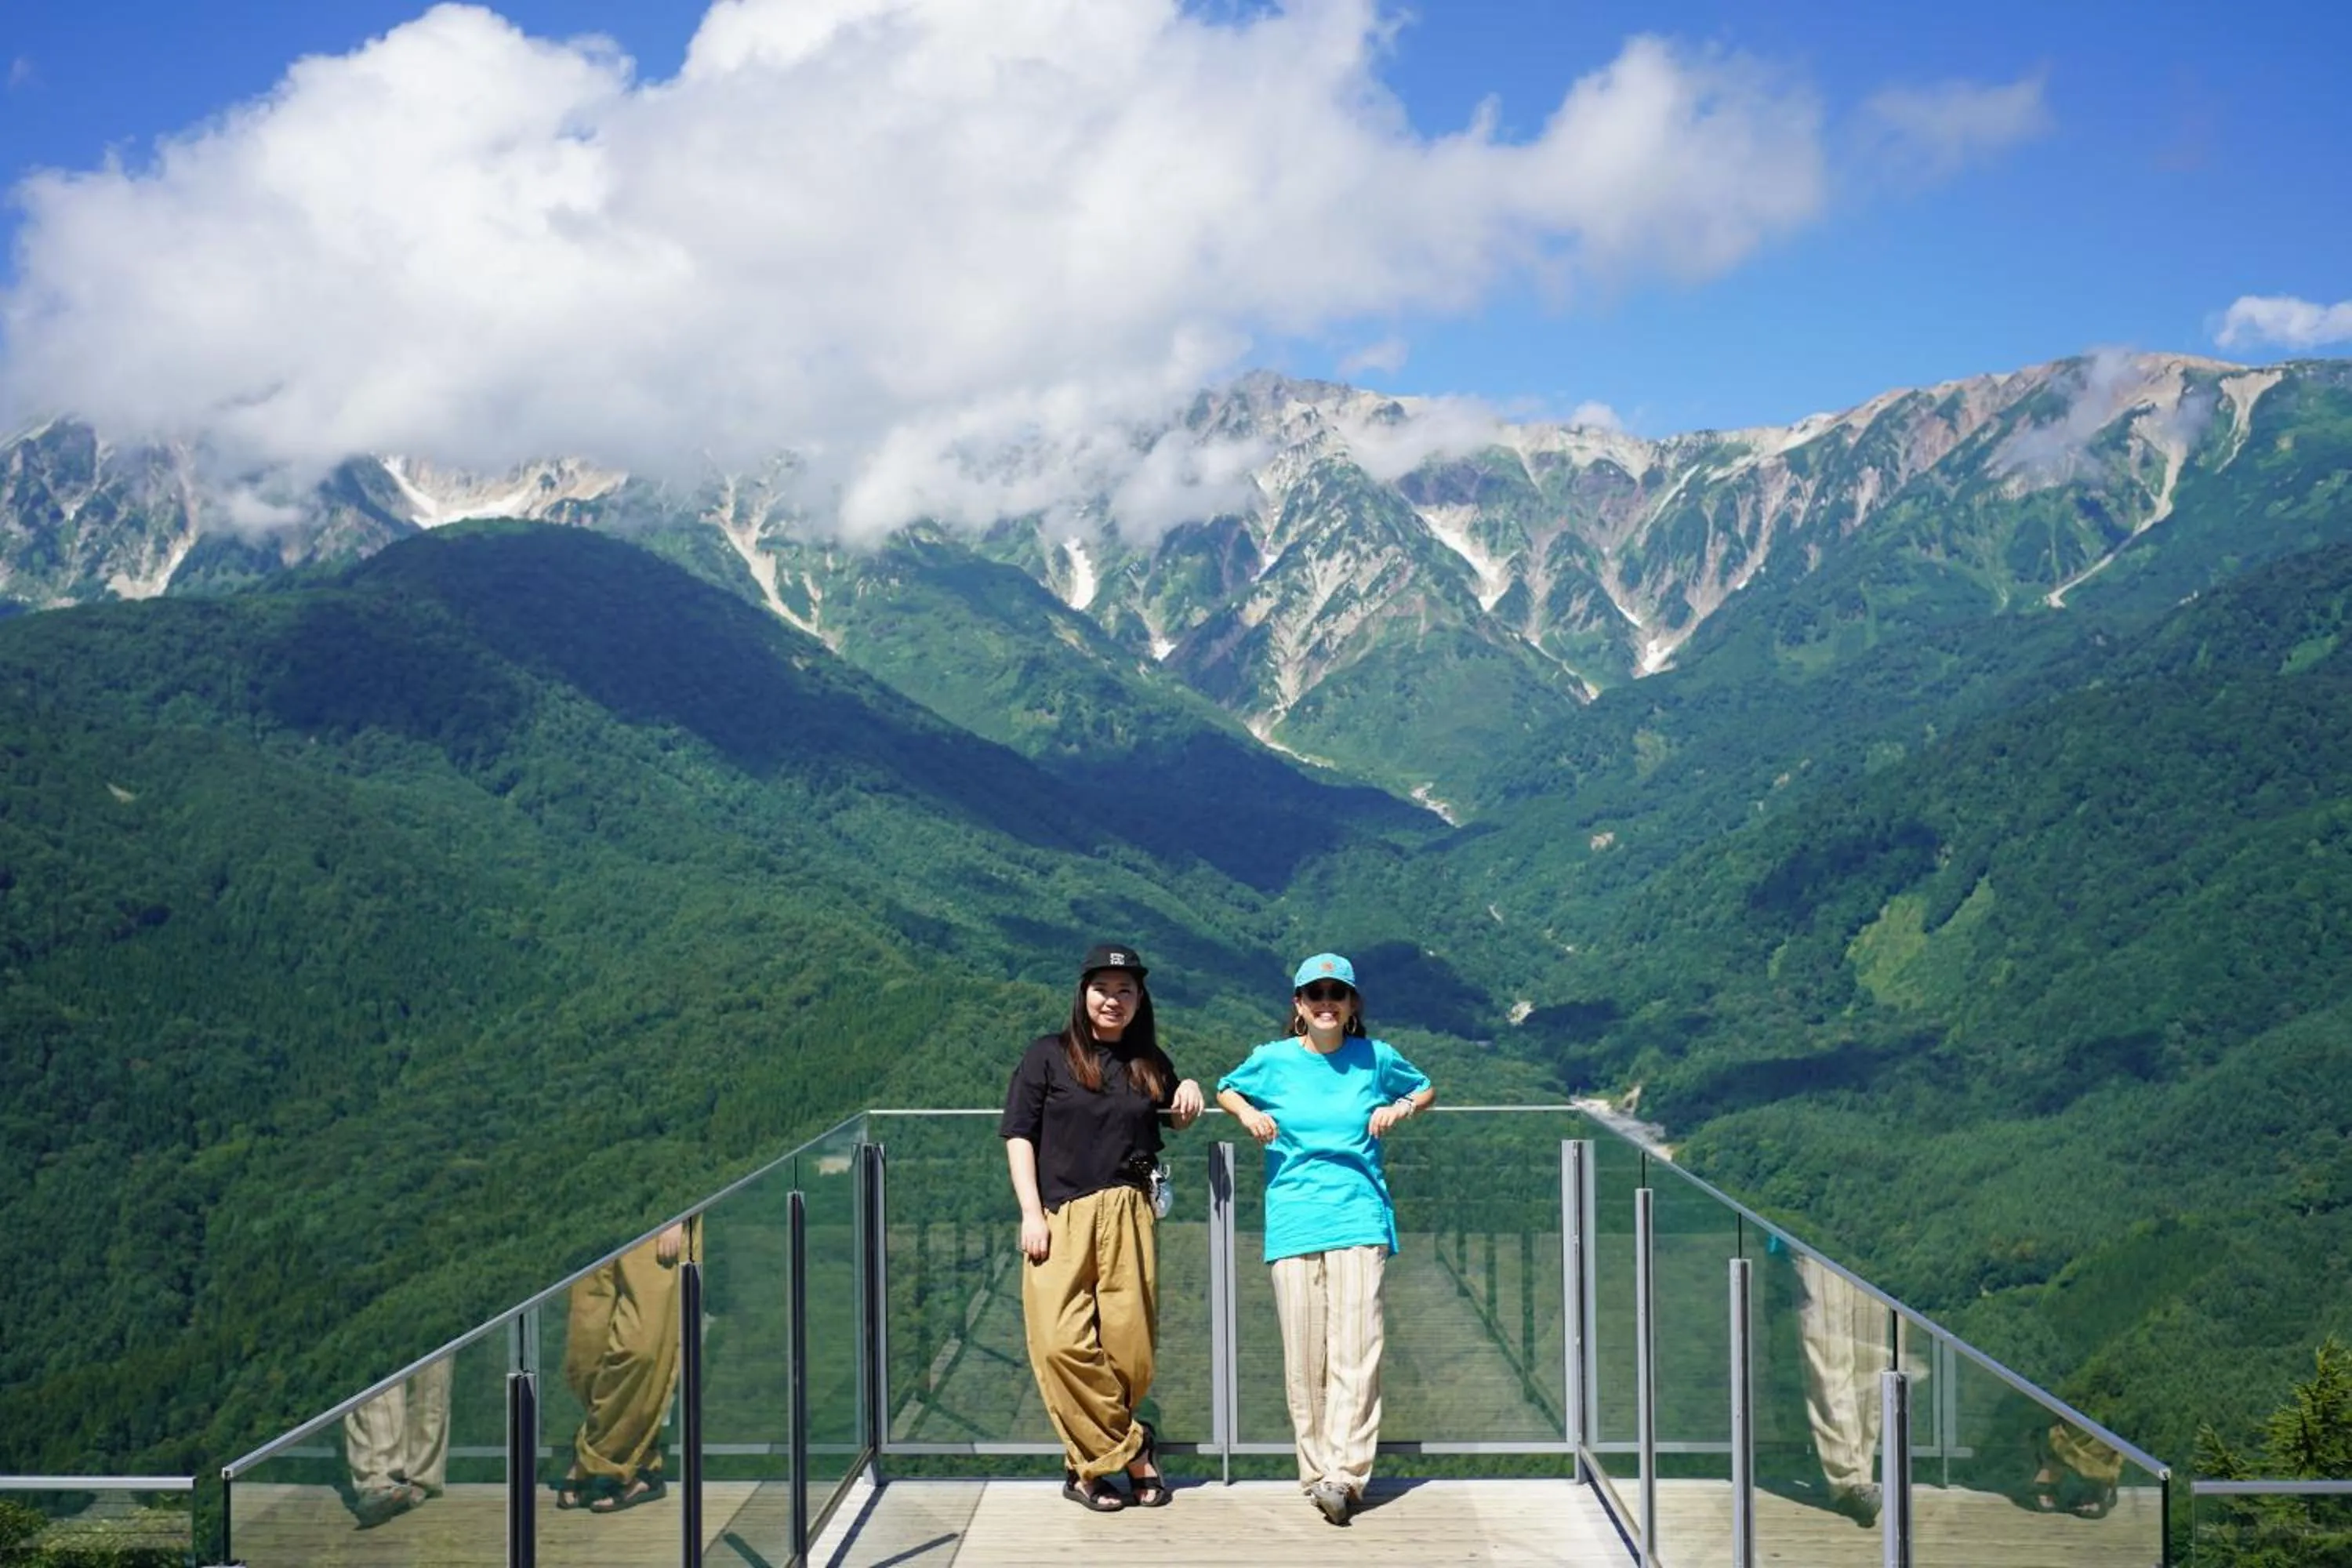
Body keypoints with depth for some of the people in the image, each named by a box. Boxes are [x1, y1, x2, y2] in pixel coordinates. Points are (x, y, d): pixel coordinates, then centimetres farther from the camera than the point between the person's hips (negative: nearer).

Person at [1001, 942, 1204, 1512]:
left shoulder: (1149, 1061, 16)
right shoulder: (1048, 1055, 5)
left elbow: (1176, 1120, 33)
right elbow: (1018, 1135, 2)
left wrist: (1190, 1093, 9)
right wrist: (1031, 1213, -8)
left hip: (1128, 1214, 3)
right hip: (1059, 1217, -3)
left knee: (1130, 1346, -3)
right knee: (1062, 1343, -14)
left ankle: (1088, 1464, 12)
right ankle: (1132, 1450, 0)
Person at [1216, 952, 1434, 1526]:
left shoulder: (1375, 1058, 7)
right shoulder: (1272, 1060, 6)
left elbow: (1426, 1089, 24)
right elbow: (1225, 1090, 24)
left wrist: (1400, 1108, 3)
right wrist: (1247, 1112, 3)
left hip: (1359, 1217, -1)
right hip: (1293, 1220, 1)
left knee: (1355, 1348, -12)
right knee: (1303, 1354, 1)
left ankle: (1344, 1474, -14)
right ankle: (1317, 1472, 11)